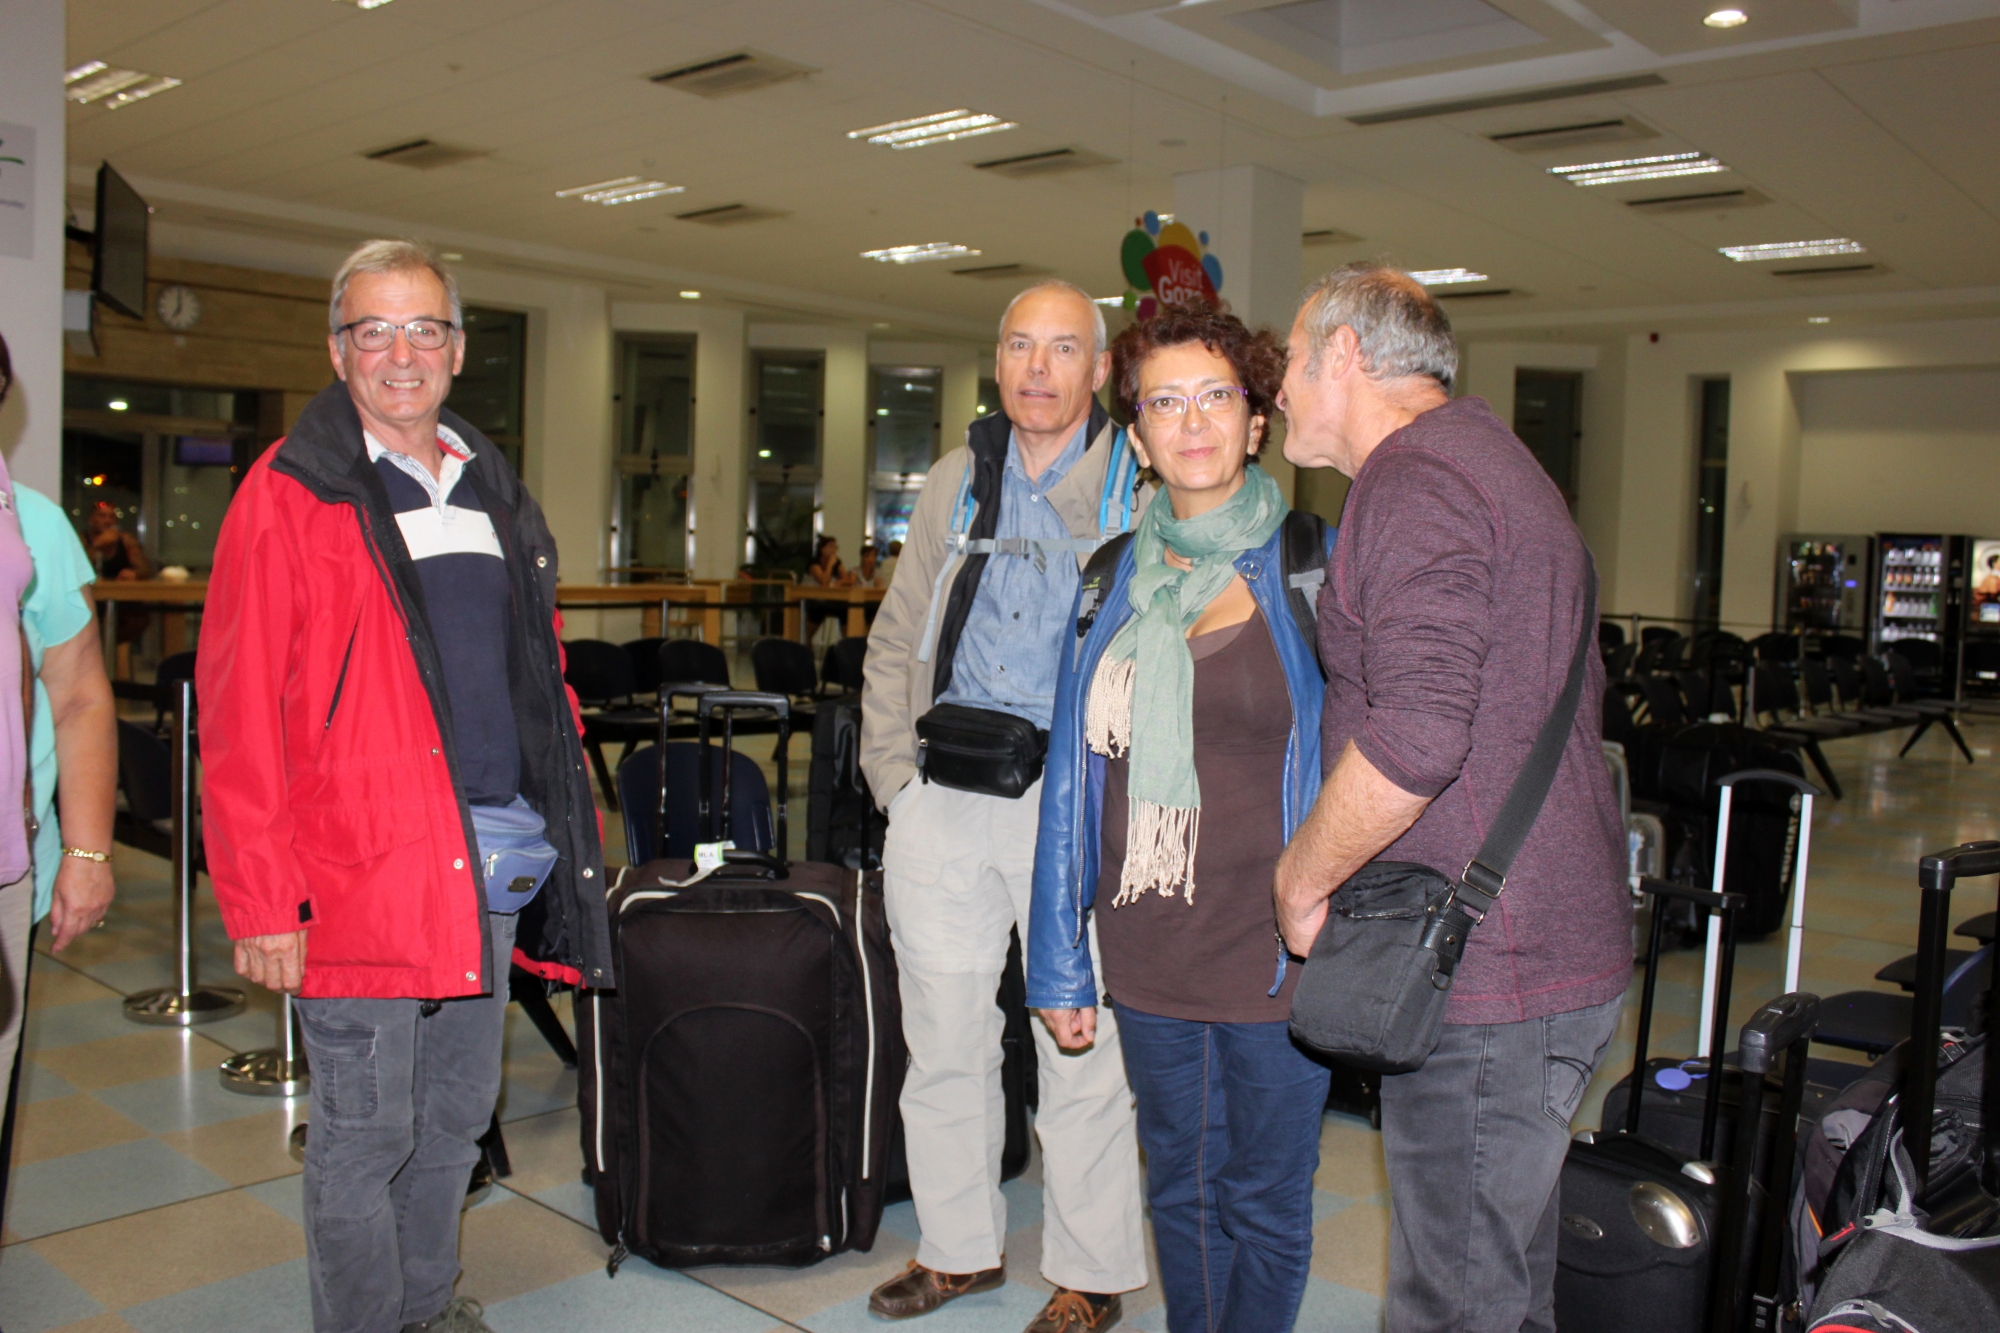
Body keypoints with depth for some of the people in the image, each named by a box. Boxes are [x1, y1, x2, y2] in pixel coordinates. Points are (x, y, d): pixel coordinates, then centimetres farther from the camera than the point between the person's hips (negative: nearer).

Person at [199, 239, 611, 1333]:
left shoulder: (493, 491, 14)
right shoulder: (289, 495, -6)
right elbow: (238, 715, -10)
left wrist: (569, 827, 13)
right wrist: (262, 904, -14)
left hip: (496, 862, 6)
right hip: (363, 867, -6)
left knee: (458, 1113, 19)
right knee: (365, 1133, 5)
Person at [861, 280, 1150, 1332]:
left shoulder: (1144, 490, 0)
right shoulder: (957, 482, 13)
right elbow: (895, 642, 17)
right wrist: (894, 774, 8)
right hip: (944, 802, 5)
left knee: (1082, 1048, 3)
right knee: (942, 1037, 12)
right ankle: (960, 1248, 31)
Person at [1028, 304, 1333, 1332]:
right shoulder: (1116, 583, 5)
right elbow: (1076, 779, 8)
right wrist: (1060, 964, 8)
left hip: (1278, 959, -3)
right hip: (1150, 961, 4)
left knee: (1263, 1202, 12)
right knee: (1179, 1191, 19)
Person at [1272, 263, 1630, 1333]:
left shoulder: (1414, 482, -14)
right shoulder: (1491, 458, 19)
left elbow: (1416, 735, -28)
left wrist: (1300, 877, -12)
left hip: (1486, 976, -11)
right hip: (1558, 947, 11)